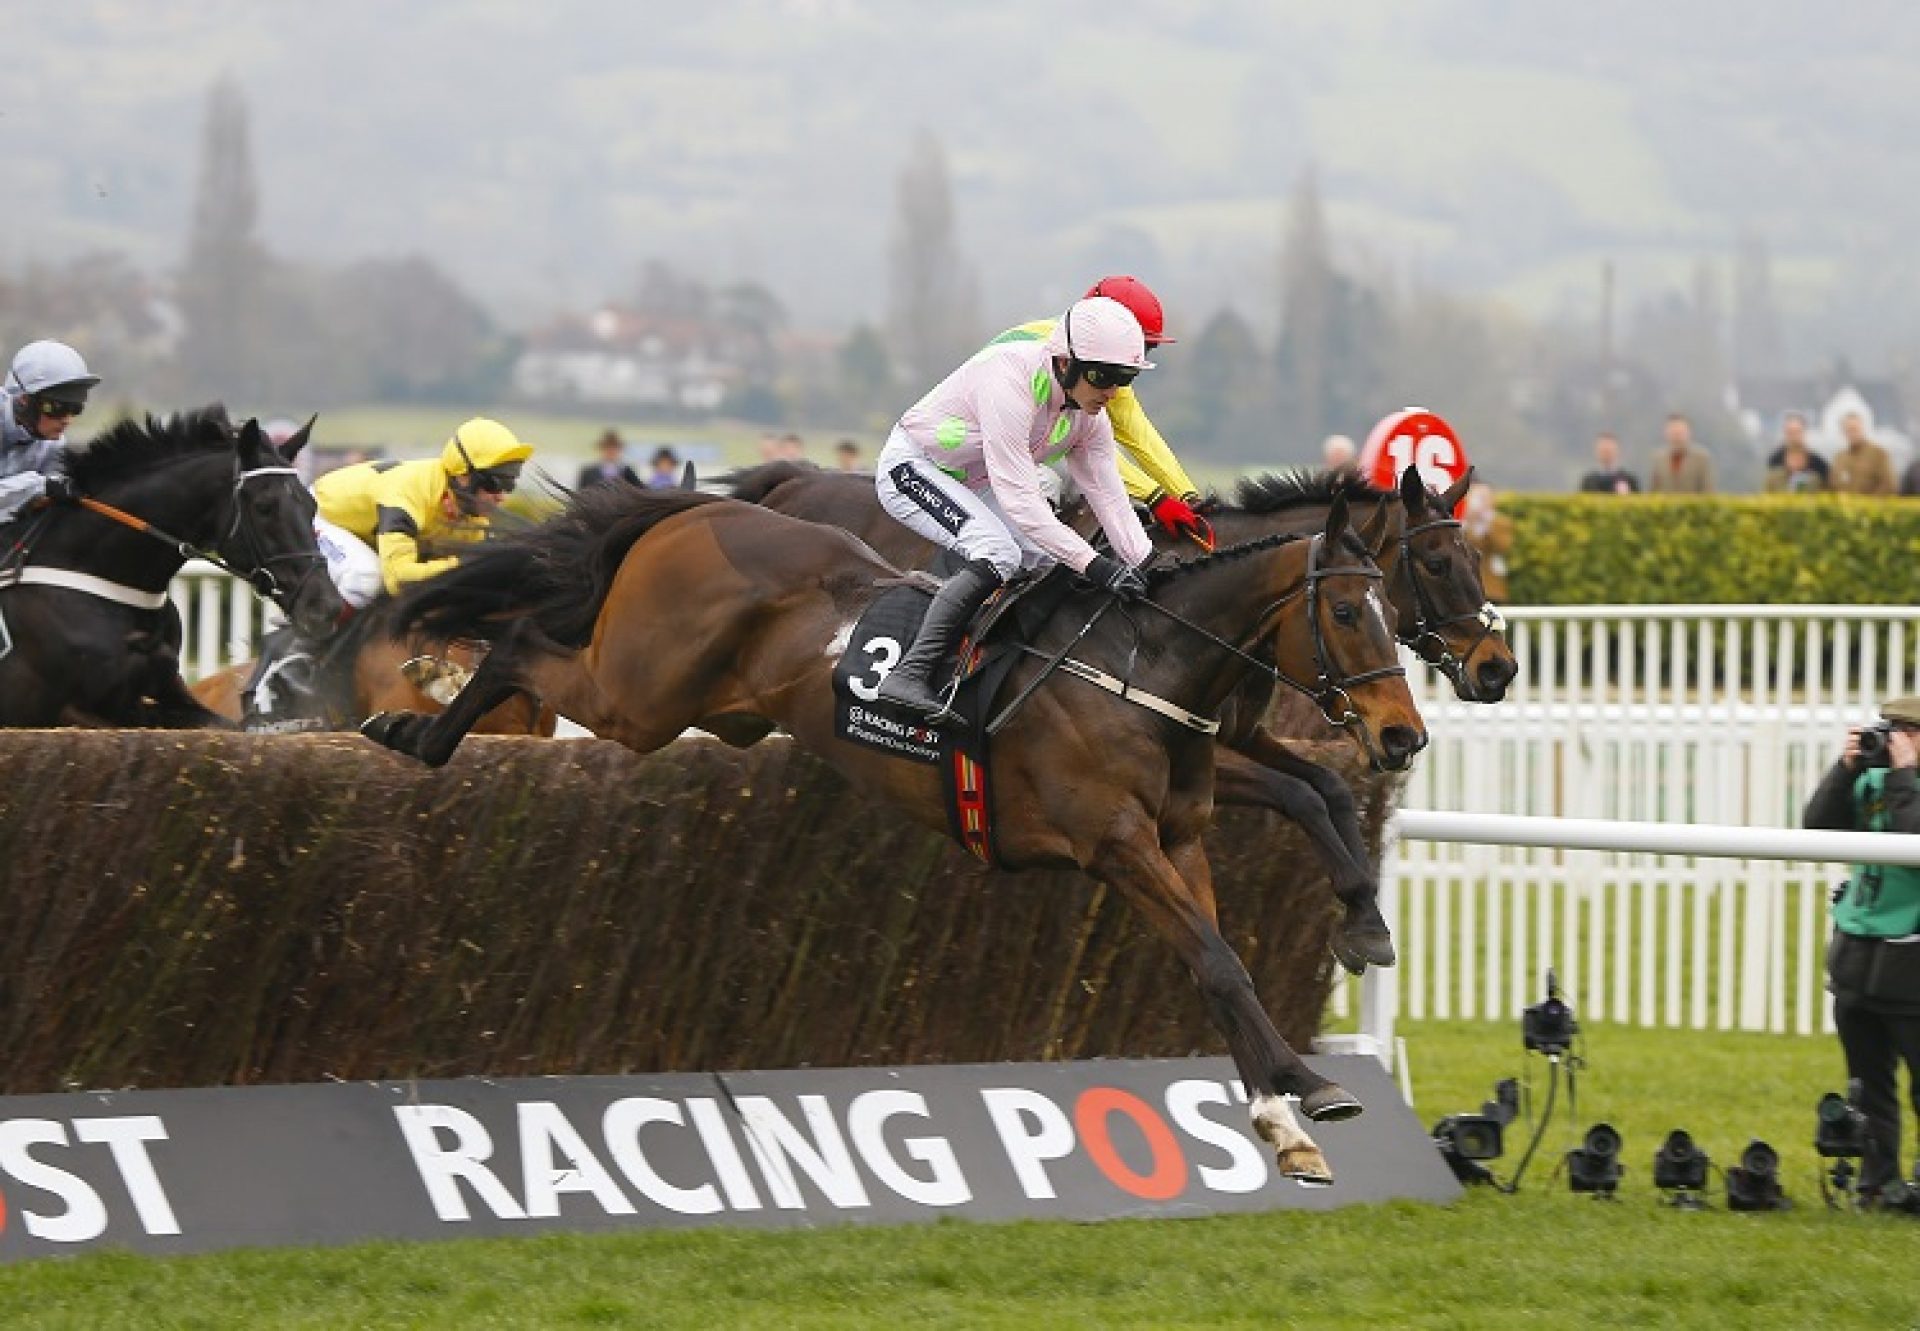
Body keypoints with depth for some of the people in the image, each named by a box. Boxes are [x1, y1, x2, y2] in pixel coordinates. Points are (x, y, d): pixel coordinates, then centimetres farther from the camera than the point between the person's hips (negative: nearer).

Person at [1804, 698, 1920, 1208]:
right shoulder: (1873, 780, 10)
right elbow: (1818, 825, 4)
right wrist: (1846, 769, -5)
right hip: (1856, 954, 6)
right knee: (1869, 1084, 10)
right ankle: (1877, 1182, 15)